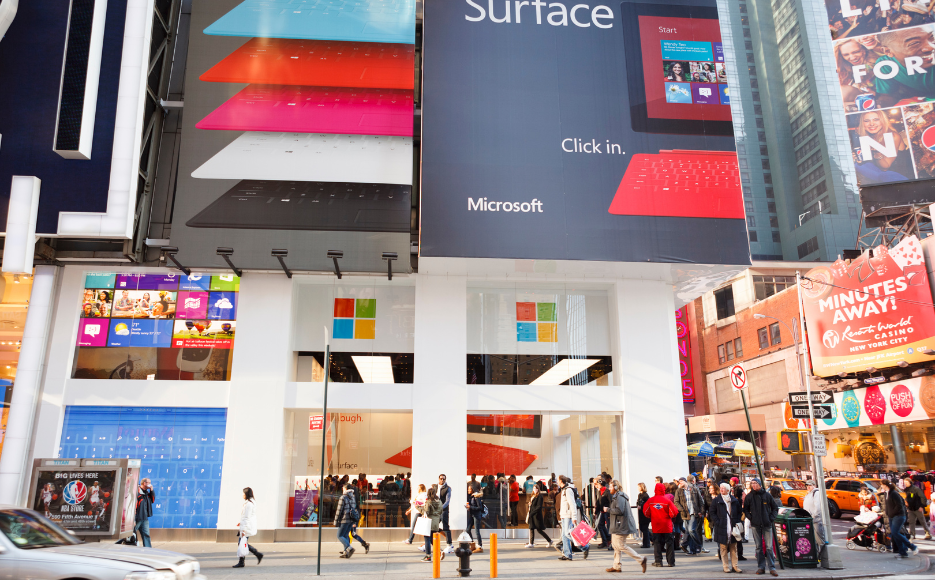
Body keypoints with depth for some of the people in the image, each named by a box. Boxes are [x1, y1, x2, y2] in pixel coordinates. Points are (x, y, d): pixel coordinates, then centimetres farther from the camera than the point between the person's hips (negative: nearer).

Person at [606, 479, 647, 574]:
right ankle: (616, 566, 20)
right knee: (615, 545, 14)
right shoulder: (616, 496, 15)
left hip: (621, 526, -11)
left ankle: (641, 559, -5)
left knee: (621, 546, -7)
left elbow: (619, 510, -26)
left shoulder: (620, 497, -17)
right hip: (618, 526, 11)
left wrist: (608, 510, -16)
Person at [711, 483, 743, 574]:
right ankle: (726, 566, 7)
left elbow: (739, 512, 15)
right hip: (722, 528, -2)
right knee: (723, 547, 0)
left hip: (733, 527, 2)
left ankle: (734, 565, 14)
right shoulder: (716, 501, 1)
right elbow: (712, 512, 1)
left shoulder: (735, 500, 8)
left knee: (733, 547, 7)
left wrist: (737, 522, 2)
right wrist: (717, 522, -9)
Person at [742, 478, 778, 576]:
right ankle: (761, 567, 11)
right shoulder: (749, 496, 4)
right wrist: (751, 517, -2)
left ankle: (772, 567, 2)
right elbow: (745, 509, 12)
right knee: (759, 547, 5)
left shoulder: (767, 495, 3)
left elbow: (775, 508, 11)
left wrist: (771, 518, 0)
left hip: (767, 524, -1)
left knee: (769, 547, -3)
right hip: (755, 525, 1)